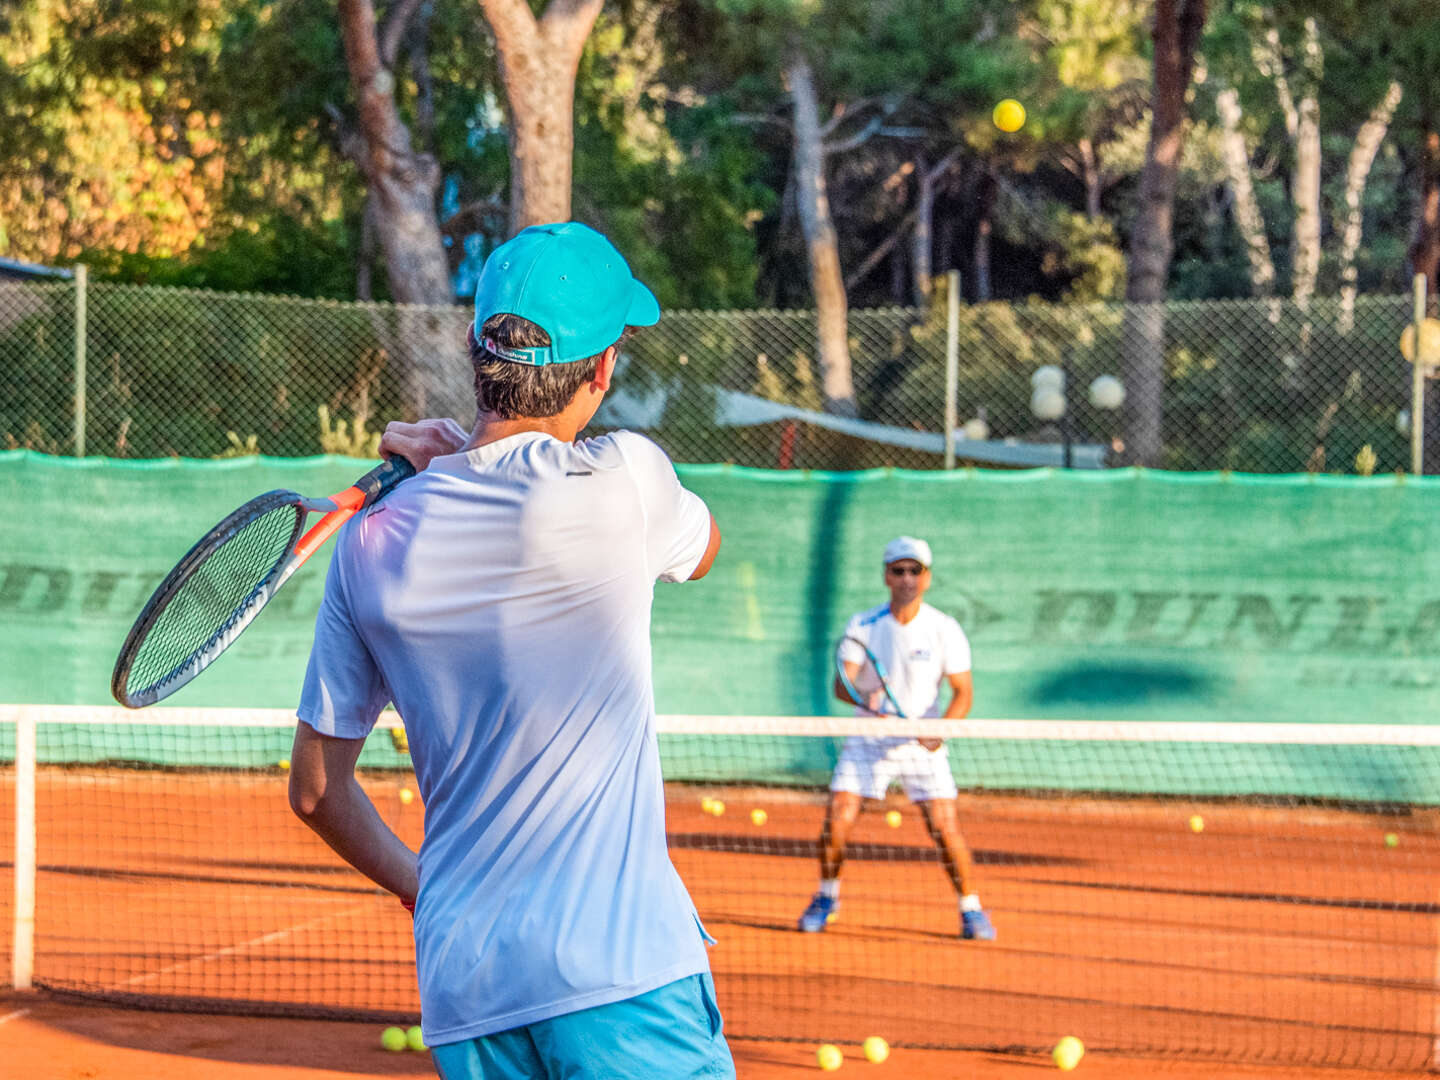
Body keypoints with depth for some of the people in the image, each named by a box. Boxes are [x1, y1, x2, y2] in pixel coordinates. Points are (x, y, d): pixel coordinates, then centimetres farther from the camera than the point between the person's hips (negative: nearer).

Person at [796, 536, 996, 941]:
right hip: (868, 739, 1)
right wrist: (864, 697, -36)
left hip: (922, 743, -1)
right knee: (837, 819, -9)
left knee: (945, 827, -13)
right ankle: (826, 897, 17)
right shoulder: (862, 626, -6)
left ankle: (971, 909, 6)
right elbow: (842, 684, -13)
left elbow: (963, 691, -4)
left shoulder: (945, 630, -7)